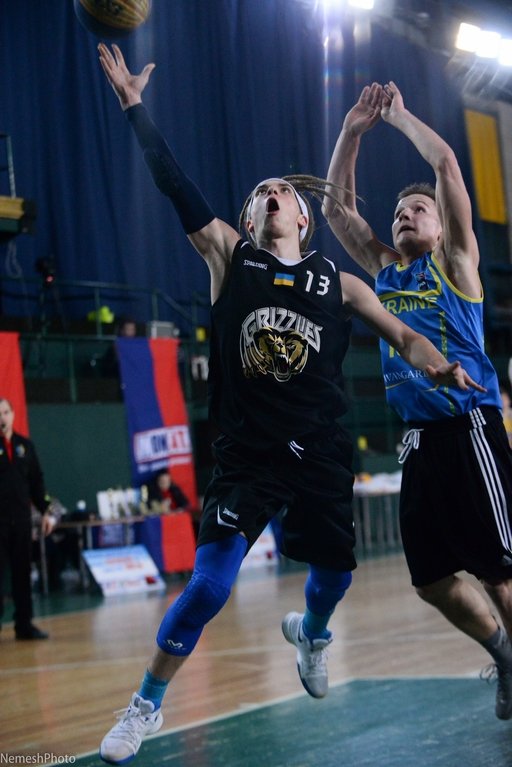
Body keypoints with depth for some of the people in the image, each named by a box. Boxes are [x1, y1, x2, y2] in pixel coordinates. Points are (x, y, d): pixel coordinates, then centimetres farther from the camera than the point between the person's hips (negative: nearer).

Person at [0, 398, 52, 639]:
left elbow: (36, 481, 14)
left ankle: (24, 624, 15)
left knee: (23, 571, 8)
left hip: (21, 517, 4)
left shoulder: (25, 445, 11)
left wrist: (45, 511, 11)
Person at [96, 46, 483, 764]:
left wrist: (442, 367, -11)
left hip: (321, 453, 3)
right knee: (209, 584, -14)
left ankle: (312, 633, 52)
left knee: (335, 571, 15)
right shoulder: (228, 254, 0)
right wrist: (135, 105, -13)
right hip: (247, 454, -3)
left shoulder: (338, 282, 5)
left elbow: (402, 335, 9)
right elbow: (176, 186, -7)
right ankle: (147, 705, 4)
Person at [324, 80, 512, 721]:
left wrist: (398, 114, 8)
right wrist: (353, 131, 15)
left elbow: (446, 163, -4)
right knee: (433, 580, 8)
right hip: (420, 438, 6)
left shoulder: (454, 261, 4)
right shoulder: (383, 270, 18)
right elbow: (336, 207, 19)